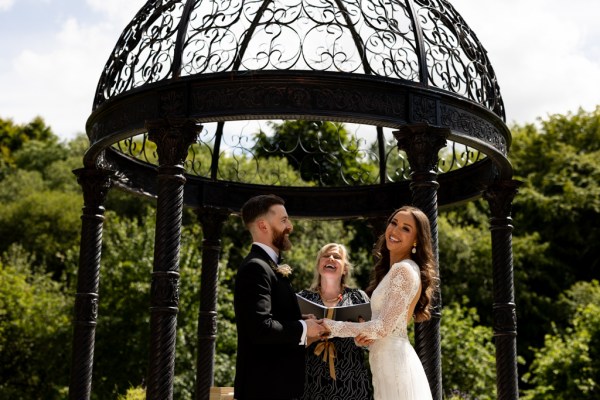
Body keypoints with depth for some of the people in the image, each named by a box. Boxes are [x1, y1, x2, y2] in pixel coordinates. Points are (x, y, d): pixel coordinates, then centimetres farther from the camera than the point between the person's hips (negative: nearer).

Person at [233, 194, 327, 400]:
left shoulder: (268, 266, 16)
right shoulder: (256, 268, -16)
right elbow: (261, 327, -27)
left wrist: (304, 327, 6)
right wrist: (303, 329, -13)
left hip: (276, 383, 10)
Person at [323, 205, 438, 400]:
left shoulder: (404, 270, -15)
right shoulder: (394, 269, 15)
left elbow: (384, 327, -19)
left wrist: (329, 326, -13)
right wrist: (365, 333, -5)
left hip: (394, 361, -9)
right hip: (388, 360, 9)